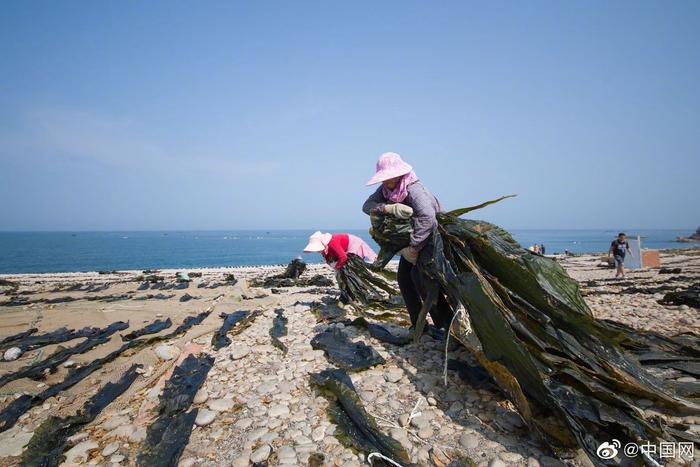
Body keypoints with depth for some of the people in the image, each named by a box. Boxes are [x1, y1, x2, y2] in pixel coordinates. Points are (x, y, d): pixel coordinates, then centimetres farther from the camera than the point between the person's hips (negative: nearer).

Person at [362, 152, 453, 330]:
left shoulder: (414, 189, -33)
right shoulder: (385, 189, -8)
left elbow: (427, 219, -45)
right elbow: (367, 206, -19)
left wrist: (413, 249, -41)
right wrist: (388, 208, -38)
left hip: (433, 238, -8)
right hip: (411, 237, 8)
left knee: (418, 275, -23)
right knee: (403, 277, 0)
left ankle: (447, 324, -13)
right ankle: (418, 324, 10)